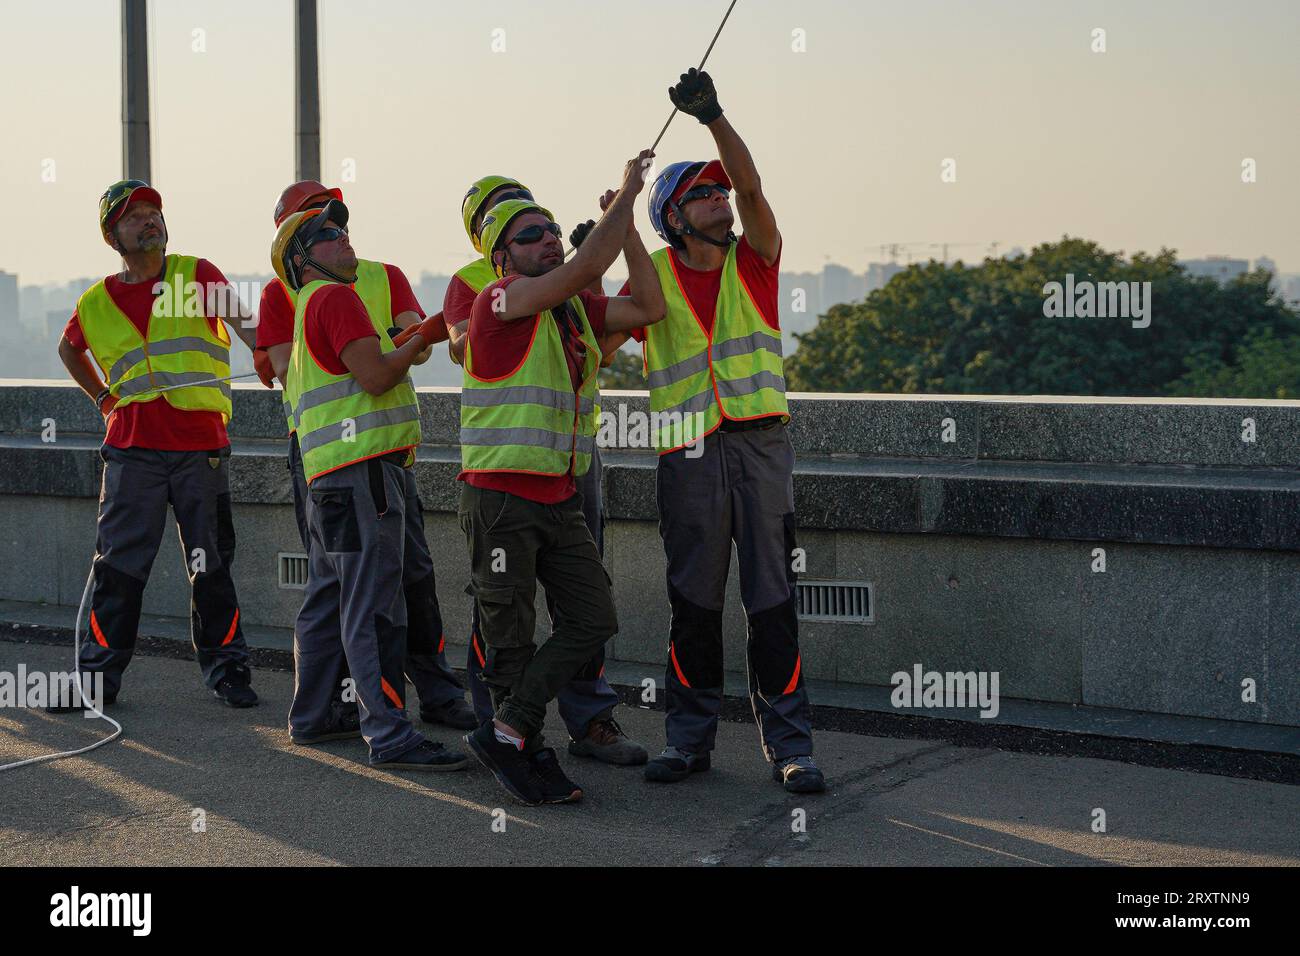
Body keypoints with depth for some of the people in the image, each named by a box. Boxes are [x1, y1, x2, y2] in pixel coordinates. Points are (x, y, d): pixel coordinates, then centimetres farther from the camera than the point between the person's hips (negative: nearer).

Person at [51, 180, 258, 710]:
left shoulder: (197, 275, 2)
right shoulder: (96, 303, 8)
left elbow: (245, 327, -9)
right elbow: (69, 348, 29)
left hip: (201, 447, -1)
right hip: (133, 447, 1)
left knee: (211, 566, 5)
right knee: (118, 566, 1)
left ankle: (226, 669, 15)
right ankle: (99, 675, 8)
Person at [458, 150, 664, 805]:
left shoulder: (576, 308, 13)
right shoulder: (500, 300, -11)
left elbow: (648, 306, 10)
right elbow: (586, 267, -22)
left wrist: (626, 224, 5)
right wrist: (626, 196, -16)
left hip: (559, 498, 8)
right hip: (500, 498, -8)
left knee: (592, 620, 2)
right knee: (510, 637, 1)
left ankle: (508, 734, 8)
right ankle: (525, 749, 14)